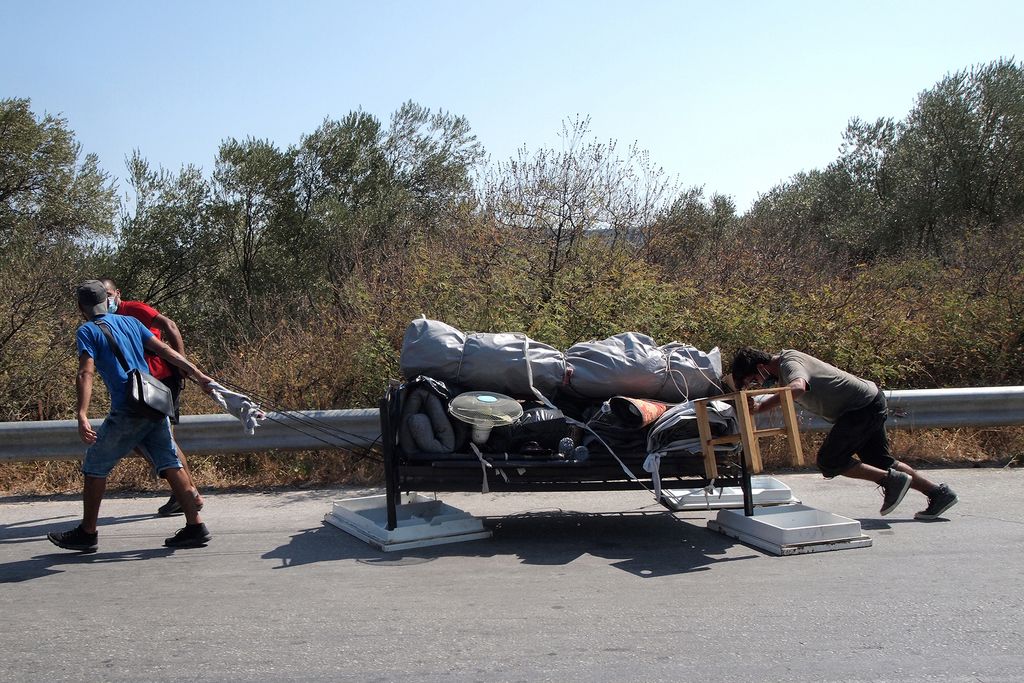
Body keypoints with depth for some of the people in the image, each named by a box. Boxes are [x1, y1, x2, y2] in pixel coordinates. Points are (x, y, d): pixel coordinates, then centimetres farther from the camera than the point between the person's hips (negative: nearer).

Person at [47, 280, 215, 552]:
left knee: (95, 468, 9)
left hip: (127, 412, -6)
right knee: (170, 465, 5)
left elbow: (86, 374, -13)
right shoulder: (130, 322, 18)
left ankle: (87, 534, 17)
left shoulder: (87, 331, 1)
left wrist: (82, 416, -22)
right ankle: (195, 526, 1)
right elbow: (165, 351, 11)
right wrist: (198, 375, 10)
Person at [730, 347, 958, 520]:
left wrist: (760, 407, -45)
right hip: (869, 403, 11)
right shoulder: (783, 360, 8)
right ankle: (938, 493, 23)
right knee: (880, 463, 17)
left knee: (829, 461, -10)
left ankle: (893, 480, -2)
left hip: (863, 406, -11)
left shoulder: (789, 364, -22)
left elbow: (797, 387, -44)